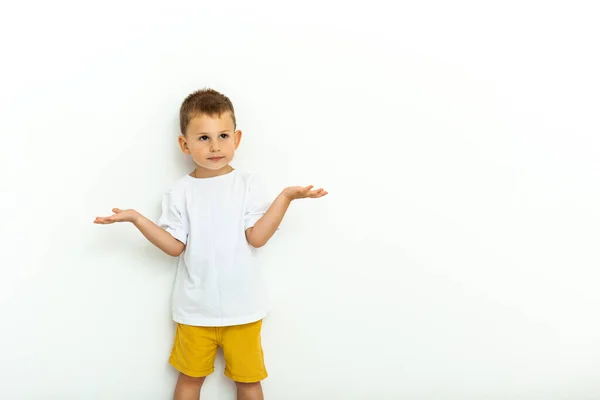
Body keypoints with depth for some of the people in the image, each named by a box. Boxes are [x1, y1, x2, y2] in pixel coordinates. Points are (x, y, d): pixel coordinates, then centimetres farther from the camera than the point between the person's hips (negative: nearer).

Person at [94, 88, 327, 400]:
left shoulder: (248, 185, -5)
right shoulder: (181, 192, -3)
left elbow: (257, 237, -13)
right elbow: (175, 246, -7)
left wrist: (285, 197, -21)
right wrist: (136, 218, -15)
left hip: (242, 305, 0)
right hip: (195, 307, 1)